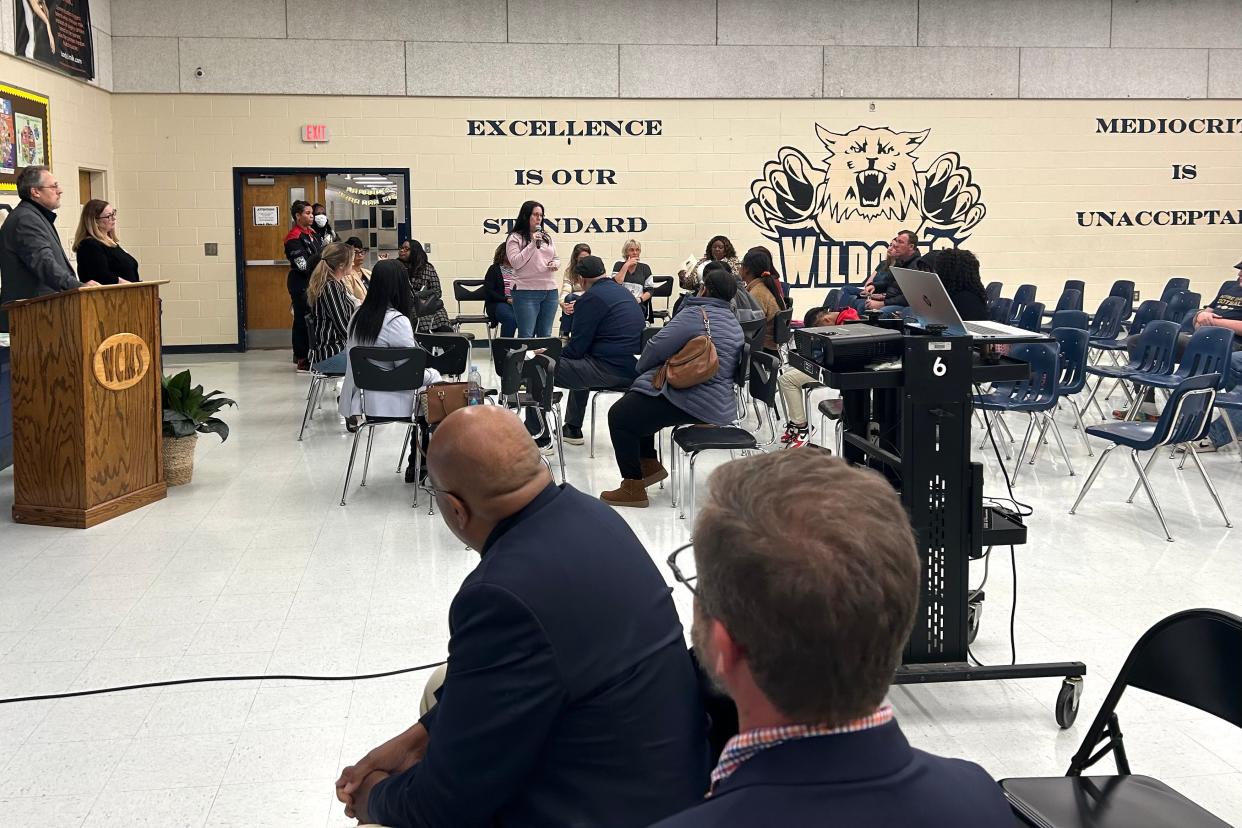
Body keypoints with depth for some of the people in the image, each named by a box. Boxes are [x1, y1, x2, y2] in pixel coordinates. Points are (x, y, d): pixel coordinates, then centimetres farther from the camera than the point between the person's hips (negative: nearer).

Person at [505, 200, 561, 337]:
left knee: (545, 335, 8)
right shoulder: (515, 238, -1)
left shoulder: (547, 237, 16)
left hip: (550, 291, 6)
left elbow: (556, 258, 25)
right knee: (526, 336, -5)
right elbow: (515, 263, -11)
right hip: (526, 291, -5)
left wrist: (555, 264, 1)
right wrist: (533, 244, -15)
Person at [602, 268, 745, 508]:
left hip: (692, 404, -10)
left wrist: (640, 367, 8)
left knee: (620, 416, -6)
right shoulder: (733, 322, 16)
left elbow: (657, 347, -15)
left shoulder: (695, 315, -14)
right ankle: (650, 465, 27)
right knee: (635, 401, 25)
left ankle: (633, 488, -5)